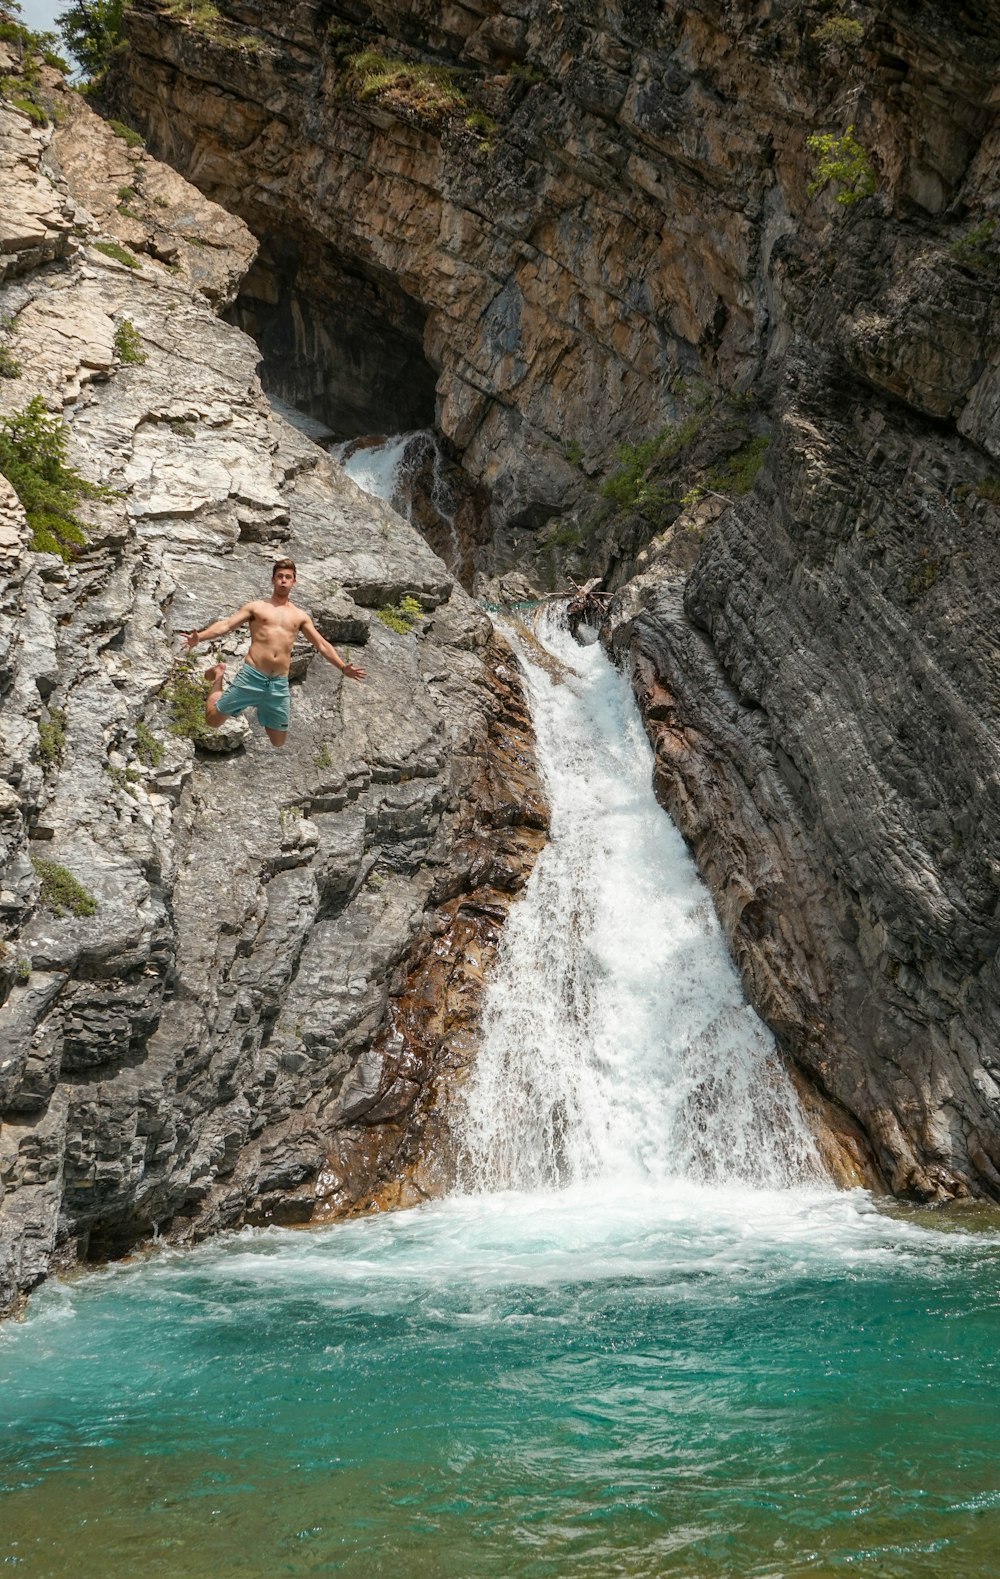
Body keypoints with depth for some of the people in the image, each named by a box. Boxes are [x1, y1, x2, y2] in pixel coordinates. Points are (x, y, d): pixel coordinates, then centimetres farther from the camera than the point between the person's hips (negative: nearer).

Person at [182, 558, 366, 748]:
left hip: (280, 684, 3)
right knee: (212, 720, -1)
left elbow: (322, 645, 16)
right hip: (251, 676, -3)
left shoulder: (300, 616, 15)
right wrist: (199, 637, -19)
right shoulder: (256, 607, 7)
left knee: (278, 742, 7)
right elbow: (225, 625, -2)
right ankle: (218, 677, 28)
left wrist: (343, 668, 4)